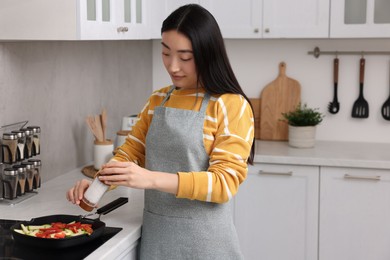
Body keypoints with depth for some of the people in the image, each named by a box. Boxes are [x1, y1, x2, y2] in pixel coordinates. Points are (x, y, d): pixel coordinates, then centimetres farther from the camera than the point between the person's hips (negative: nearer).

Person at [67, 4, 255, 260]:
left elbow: (226, 181, -18)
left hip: (201, 238, -5)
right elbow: (131, 153, 12)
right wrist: (99, 181, -9)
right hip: (154, 234, 5)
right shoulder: (157, 101, 8)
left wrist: (151, 178, -28)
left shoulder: (232, 106, -11)